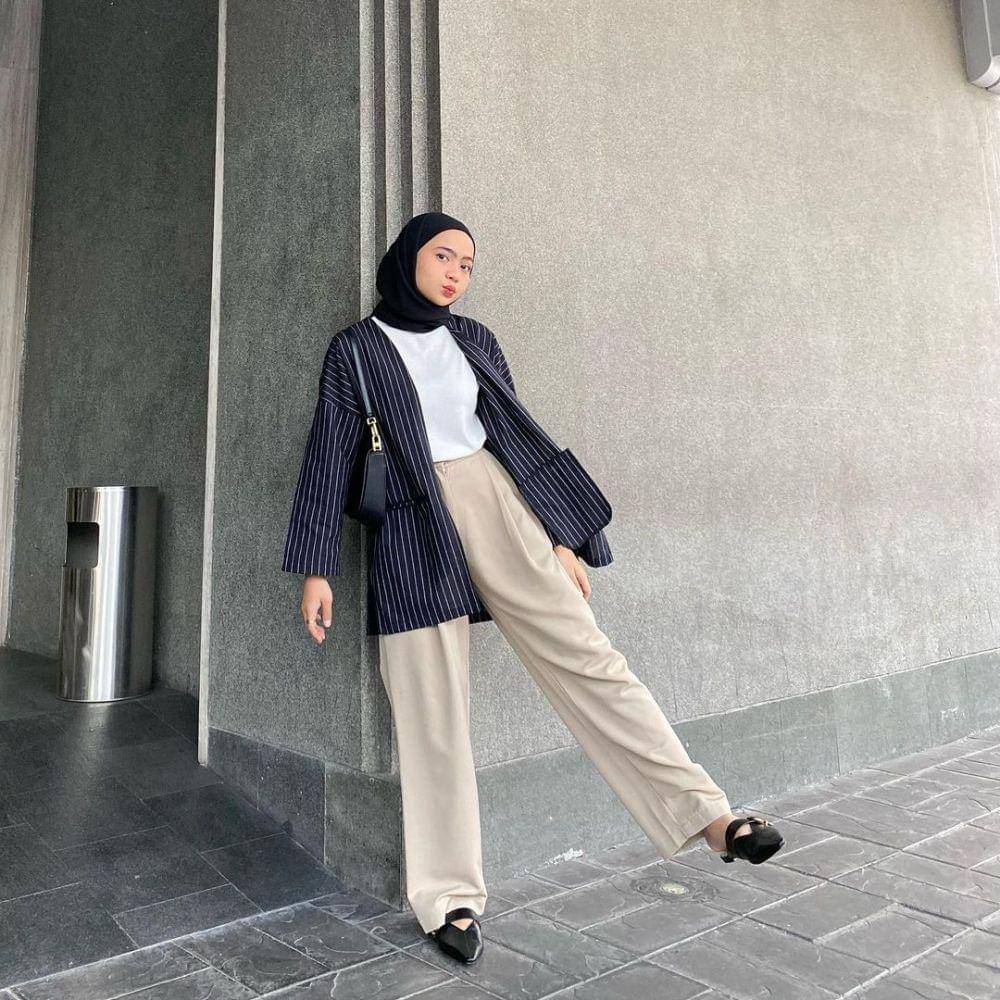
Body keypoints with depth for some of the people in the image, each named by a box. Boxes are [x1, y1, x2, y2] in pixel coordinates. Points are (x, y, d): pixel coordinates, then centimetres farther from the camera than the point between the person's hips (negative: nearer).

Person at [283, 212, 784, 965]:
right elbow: (331, 458, 4)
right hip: (415, 533, -2)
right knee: (432, 714, 0)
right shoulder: (358, 349, 7)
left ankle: (706, 814, -1)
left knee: (587, 657, -6)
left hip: (497, 506, 3)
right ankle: (450, 897, 12)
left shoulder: (474, 339, 15)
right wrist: (317, 570, 0)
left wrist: (563, 537, 10)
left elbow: (518, 433, 14)